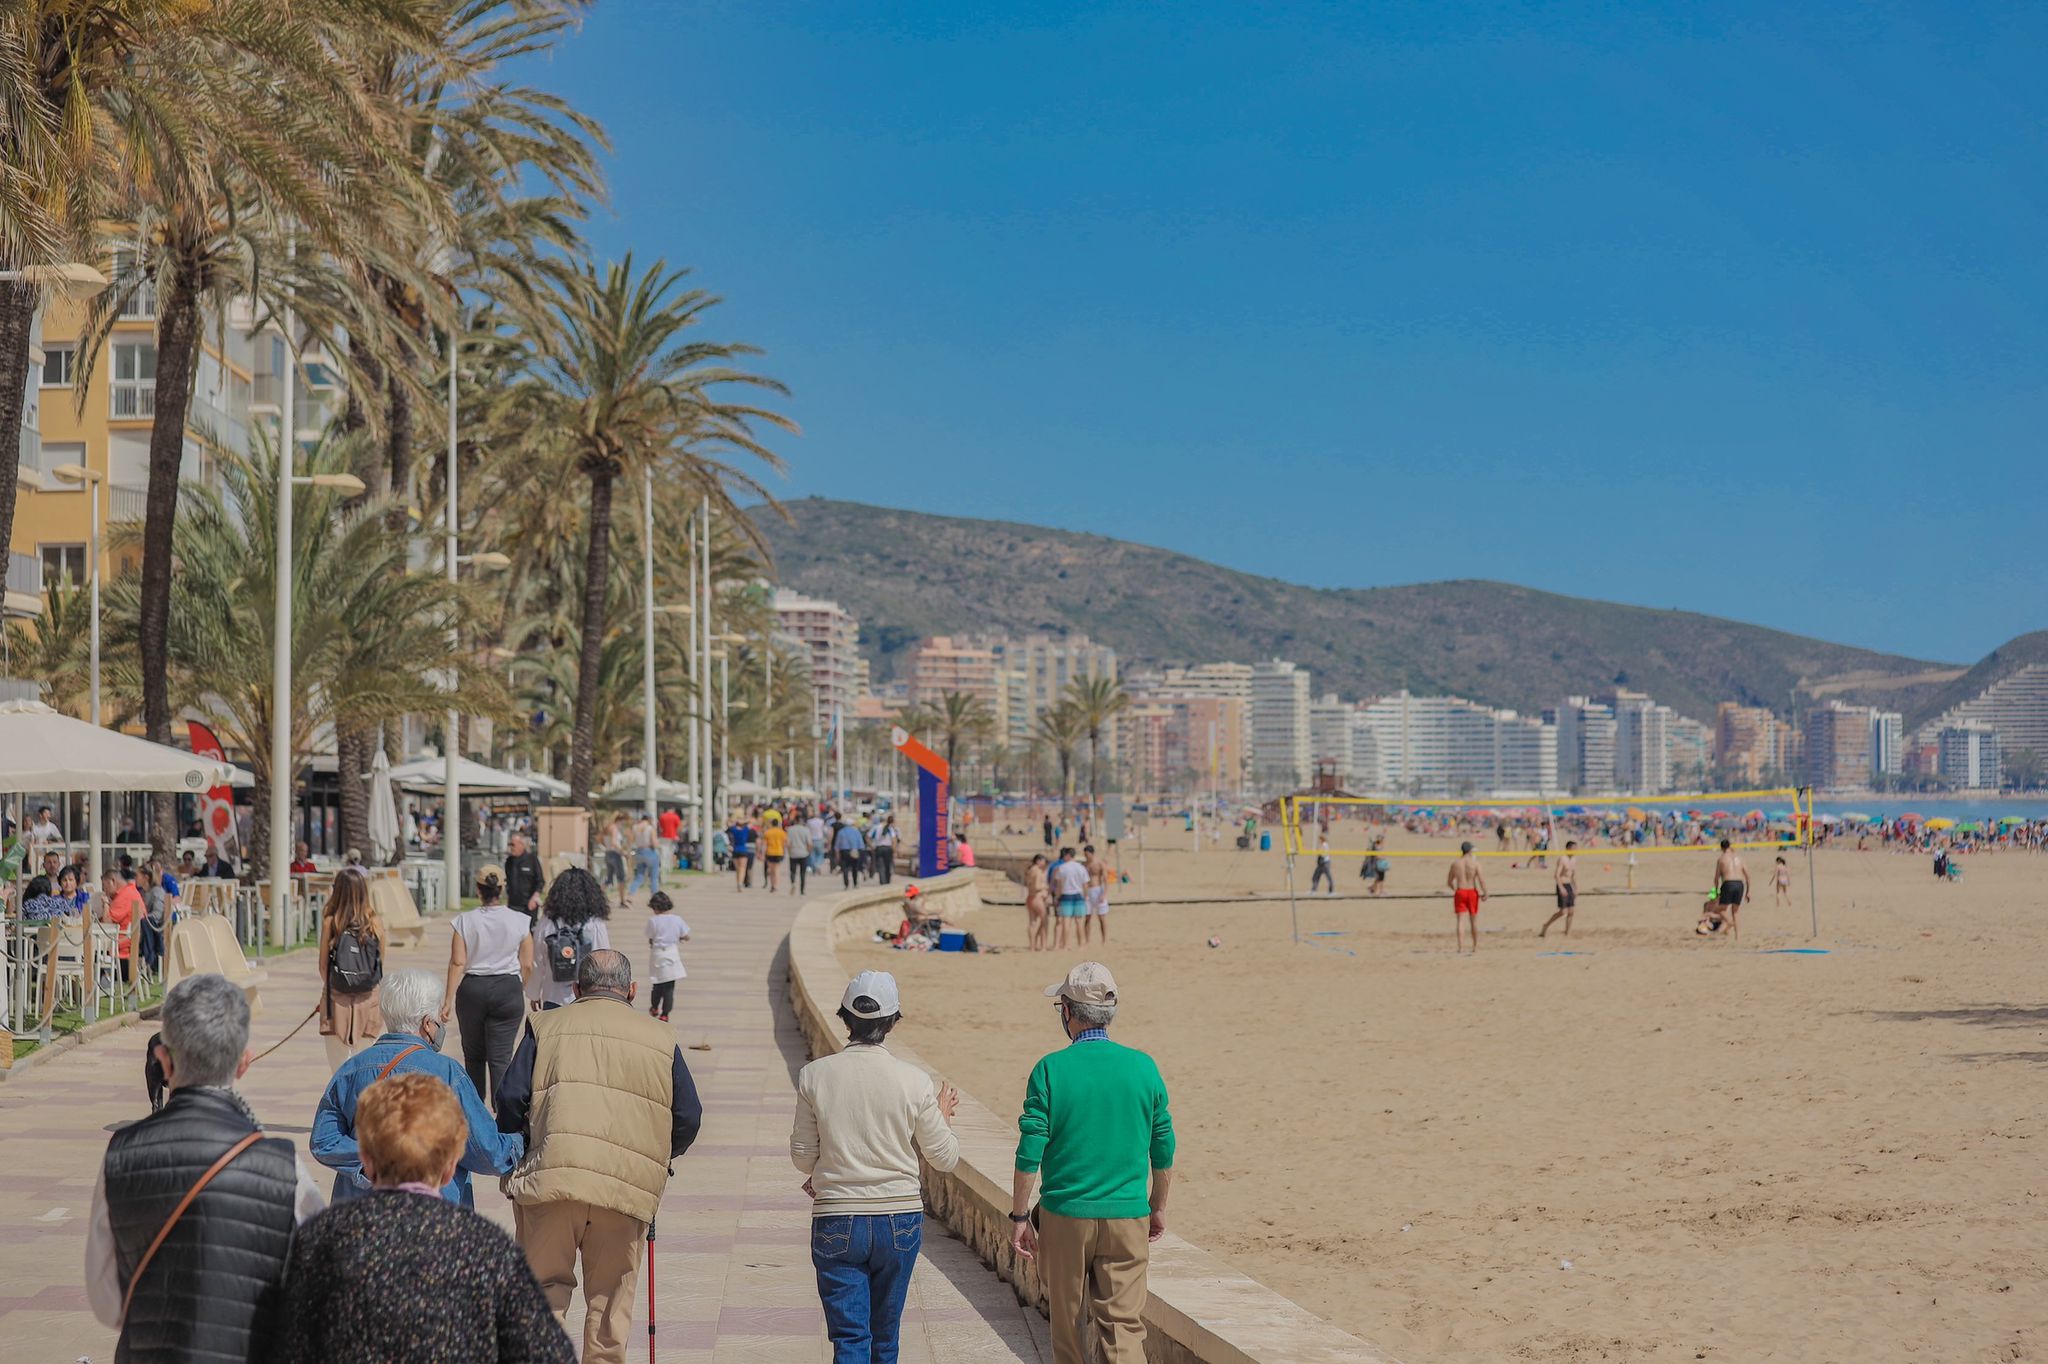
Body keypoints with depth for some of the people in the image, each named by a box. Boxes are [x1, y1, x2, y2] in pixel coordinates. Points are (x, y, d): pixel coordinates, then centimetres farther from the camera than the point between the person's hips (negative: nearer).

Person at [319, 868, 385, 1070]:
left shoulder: (330, 922, -7)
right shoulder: (376, 924, -4)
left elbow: (323, 964, -1)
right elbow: (381, 964, 4)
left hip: (336, 1000, -1)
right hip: (368, 999, 1)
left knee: (339, 1069, 7)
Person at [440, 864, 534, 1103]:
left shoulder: (464, 921, -4)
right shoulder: (520, 922, -4)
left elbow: (457, 963, -7)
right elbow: (527, 966, 0)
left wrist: (448, 1000, -3)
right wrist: (518, 992, 17)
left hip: (471, 989, 1)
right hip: (508, 989, -1)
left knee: (473, 1054, 17)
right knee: (501, 1057, 0)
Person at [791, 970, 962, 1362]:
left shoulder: (814, 1076, -7)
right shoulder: (914, 1081, -8)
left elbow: (802, 1158, 1)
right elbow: (944, 1158, 1)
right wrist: (942, 1116, 19)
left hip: (837, 1223, -1)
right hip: (900, 1219, 1)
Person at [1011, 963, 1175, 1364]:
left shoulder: (1050, 1070, -7)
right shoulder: (1143, 1067, 0)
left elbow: (1030, 1153, -8)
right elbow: (1163, 1151, 7)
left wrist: (1019, 1217, 0)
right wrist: (1158, 1207, 20)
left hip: (1065, 1216, -1)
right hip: (1128, 1217, 1)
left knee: (1067, 1324, 14)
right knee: (1123, 1326, 1)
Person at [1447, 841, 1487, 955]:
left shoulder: (1455, 864, 2)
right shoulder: (1475, 862, -6)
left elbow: (1449, 882, 10)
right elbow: (1481, 878, -14)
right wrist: (1485, 893, -6)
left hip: (1460, 892, 1)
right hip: (1472, 892, -1)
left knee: (1460, 920, -2)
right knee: (1474, 920, 13)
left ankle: (1461, 947, -13)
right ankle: (1475, 946, 22)